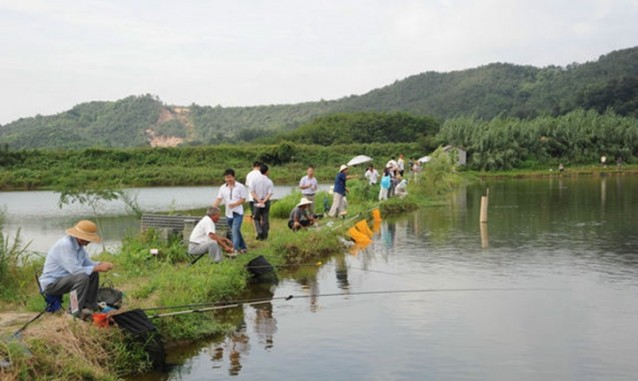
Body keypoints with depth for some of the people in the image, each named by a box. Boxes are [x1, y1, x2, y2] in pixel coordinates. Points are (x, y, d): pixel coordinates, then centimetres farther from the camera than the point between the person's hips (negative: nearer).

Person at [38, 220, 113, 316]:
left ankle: (89, 306, 10)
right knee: (82, 277, -29)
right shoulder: (65, 245, -26)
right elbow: (75, 270, -31)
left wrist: (101, 264, -8)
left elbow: (87, 263, 12)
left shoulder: (79, 244, 3)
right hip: (51, 283, -10)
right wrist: (98, 268, -25)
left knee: (94, 274, 3)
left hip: (64, 278, 10)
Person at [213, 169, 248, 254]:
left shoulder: (240, 187, -6)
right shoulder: (223, 188, 6)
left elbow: (243, 199, -6)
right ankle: (242, 247, 27)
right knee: (235, 231, 14)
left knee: (235, 230, -17)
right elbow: (219, 199, 1)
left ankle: (236, 248, -20)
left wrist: (235, 204, -22)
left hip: (238, 212, -5)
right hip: (228, 213, 5)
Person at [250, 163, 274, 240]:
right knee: (265, 219, 10)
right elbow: (270, 193, -12)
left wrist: (258, 200, -13)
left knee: (256, 218, 12)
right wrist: (264, 201, -15)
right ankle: (264, 235, 12)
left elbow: (252, 191, -10)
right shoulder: (269, 181, -4)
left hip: (257, 202, 0)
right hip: (266, 202, 0)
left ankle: (259, 232, -8)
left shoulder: (254, 180, -4)